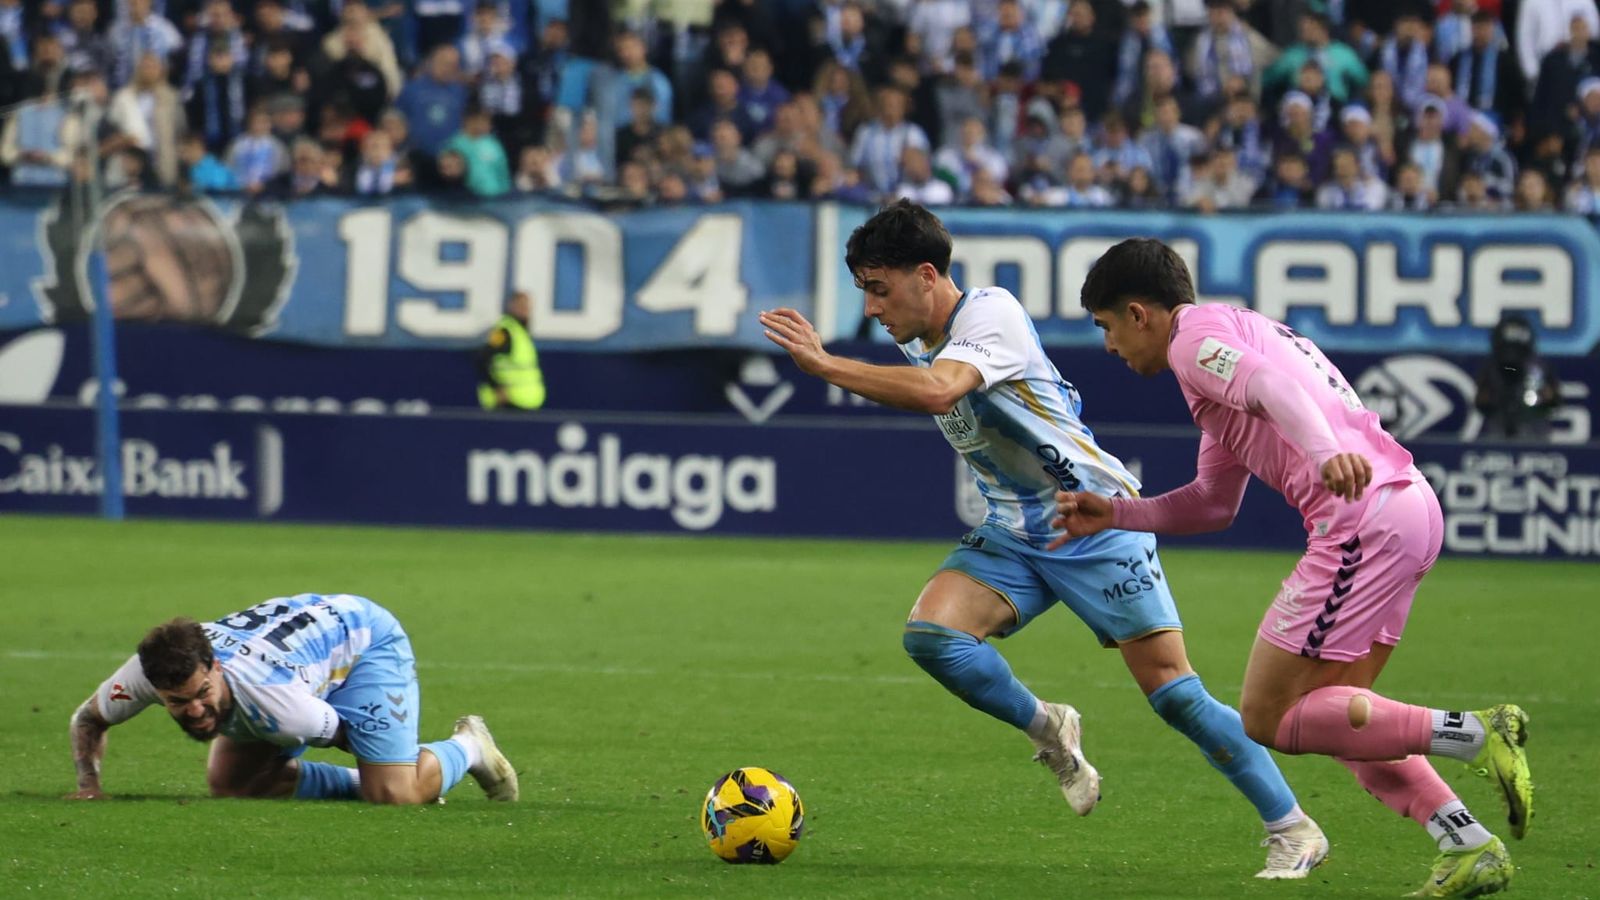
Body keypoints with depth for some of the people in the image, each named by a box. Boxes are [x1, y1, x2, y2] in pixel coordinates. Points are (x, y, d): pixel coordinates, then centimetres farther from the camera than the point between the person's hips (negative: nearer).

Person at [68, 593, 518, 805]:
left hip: (367, 637, -7)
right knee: (227, 783, -2)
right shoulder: (144, 672, -30)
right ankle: (360, 781, 17)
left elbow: (341, 732, -22)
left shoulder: (270, 694, -44)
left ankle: (467, 748, 13)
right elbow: (88, 718, -8)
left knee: (392, 794, -22)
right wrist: (89, 783, -23)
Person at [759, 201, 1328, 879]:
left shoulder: (991, 314, -21)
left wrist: (825, 365, -39)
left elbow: (937, 391, -40)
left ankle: (1293, 830, 5)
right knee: (930, 633, -19)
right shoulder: (918, 341, 5)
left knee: (1174, 693, -9)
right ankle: (1049, 732, 6)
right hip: (1014, 536, 7)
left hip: (1098, 523, -7)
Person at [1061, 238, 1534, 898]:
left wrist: (1326, 451, -42)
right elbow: (1213, 504, 38)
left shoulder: (1196, 337, -1)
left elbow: (1273, 385, -24)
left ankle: (1473, 734, -13)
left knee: (1268, 719, -4)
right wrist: (1114, 514, 37)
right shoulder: (1233, 332, 30)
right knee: (1329, 716, 16)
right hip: (1410, 504, 10)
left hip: (1364, 516, -10)